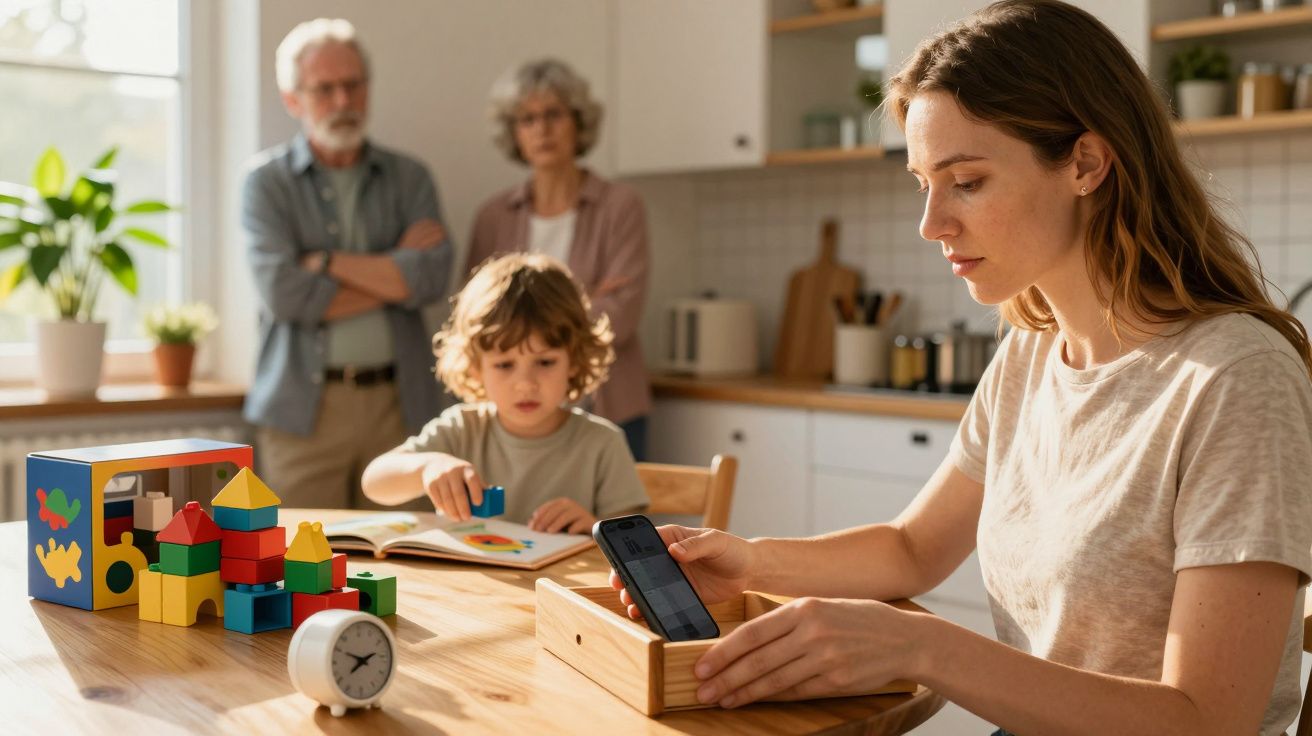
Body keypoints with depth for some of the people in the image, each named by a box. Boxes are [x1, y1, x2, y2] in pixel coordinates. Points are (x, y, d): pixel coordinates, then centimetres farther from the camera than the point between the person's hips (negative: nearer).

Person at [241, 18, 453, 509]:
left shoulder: (409, 178, 10)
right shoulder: (268, 182, 4)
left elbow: (432, 279, -6)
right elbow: (283, 293, -11)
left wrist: (328, 262, -9)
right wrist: (394, 273, -5)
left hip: (398, 403, 2)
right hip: (304, 407, -2)